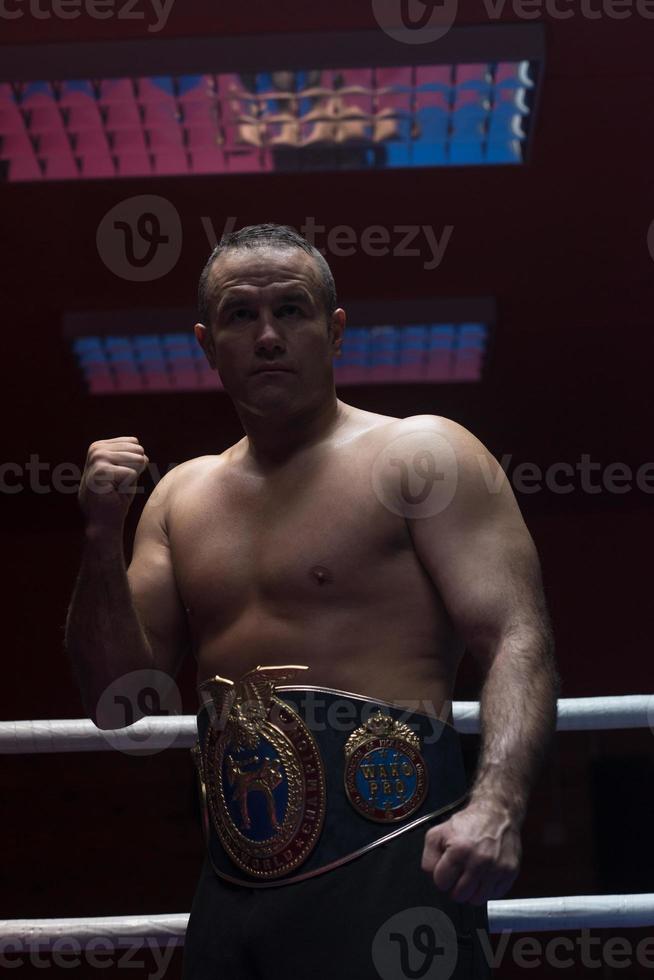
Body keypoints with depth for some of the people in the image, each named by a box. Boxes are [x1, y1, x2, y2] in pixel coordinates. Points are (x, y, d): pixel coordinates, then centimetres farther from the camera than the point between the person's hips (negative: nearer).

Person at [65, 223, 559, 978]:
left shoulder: (421, 455, -2)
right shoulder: (181, 497, 14)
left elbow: (518, 639, -12)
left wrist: (495, 805, -29)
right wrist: (103, 539, -1)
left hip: (386, 867, -5)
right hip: (232, 886, 5)